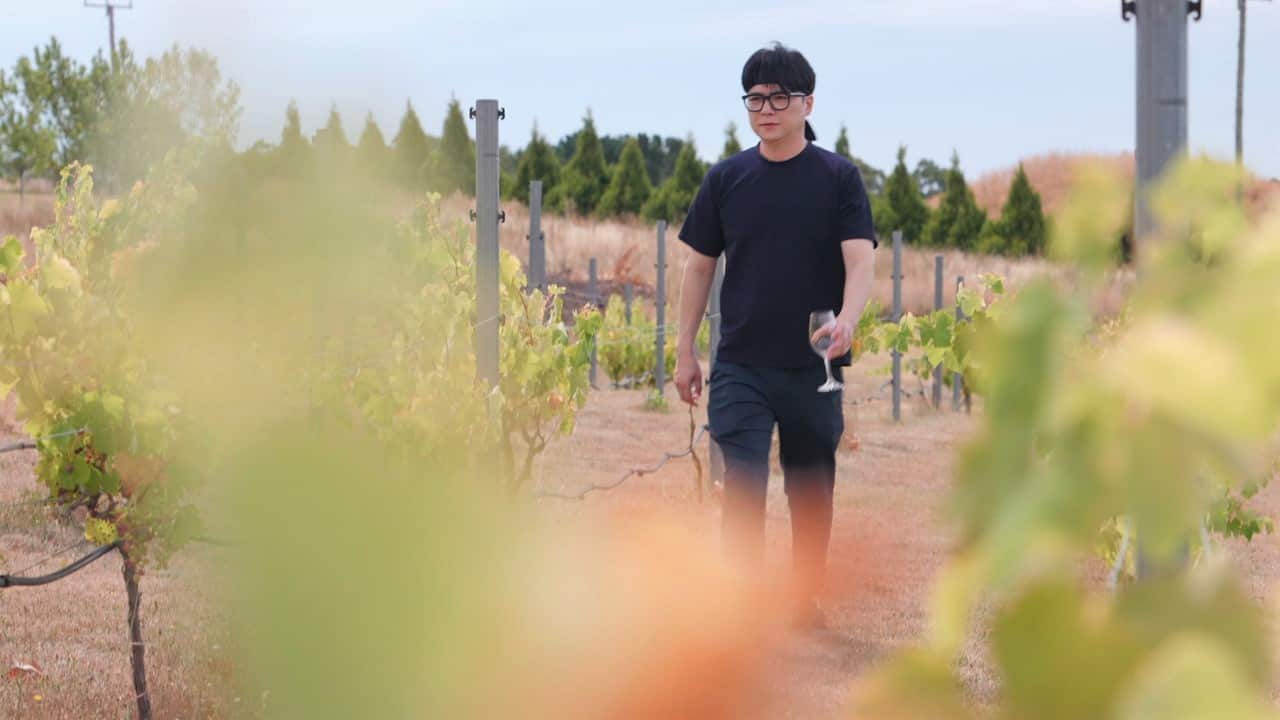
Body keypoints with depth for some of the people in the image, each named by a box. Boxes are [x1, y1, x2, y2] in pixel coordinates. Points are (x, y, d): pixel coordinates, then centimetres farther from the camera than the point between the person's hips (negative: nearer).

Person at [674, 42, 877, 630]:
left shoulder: (838, 178, -2)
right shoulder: (726, 179, 3)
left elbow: (860, 261, -11)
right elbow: (700, 266, 10)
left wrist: (847, 321, -31)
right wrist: (684, 353, 7)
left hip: (813, 367, 0)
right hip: (741, 367, 0)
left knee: (811, 491, 11)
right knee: (743, 487, -11)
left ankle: (807, 598, 28)